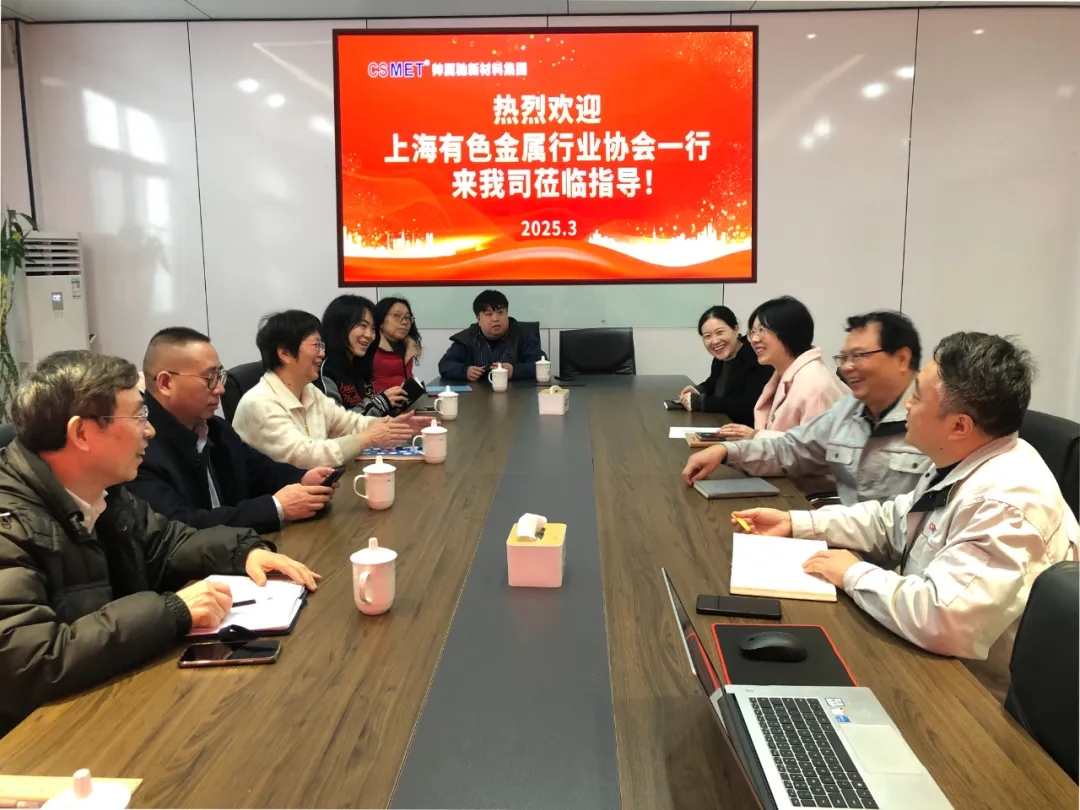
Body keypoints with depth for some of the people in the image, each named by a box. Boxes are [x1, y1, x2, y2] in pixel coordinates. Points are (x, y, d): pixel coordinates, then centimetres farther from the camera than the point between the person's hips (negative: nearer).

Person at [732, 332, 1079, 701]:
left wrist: (855, 575, -23)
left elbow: (944, 618, -39)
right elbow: (892, 521, 13)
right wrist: (795, 523, 5)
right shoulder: (962, 464, -1)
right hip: (932, 658, 8)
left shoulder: (1010, 501, -31)